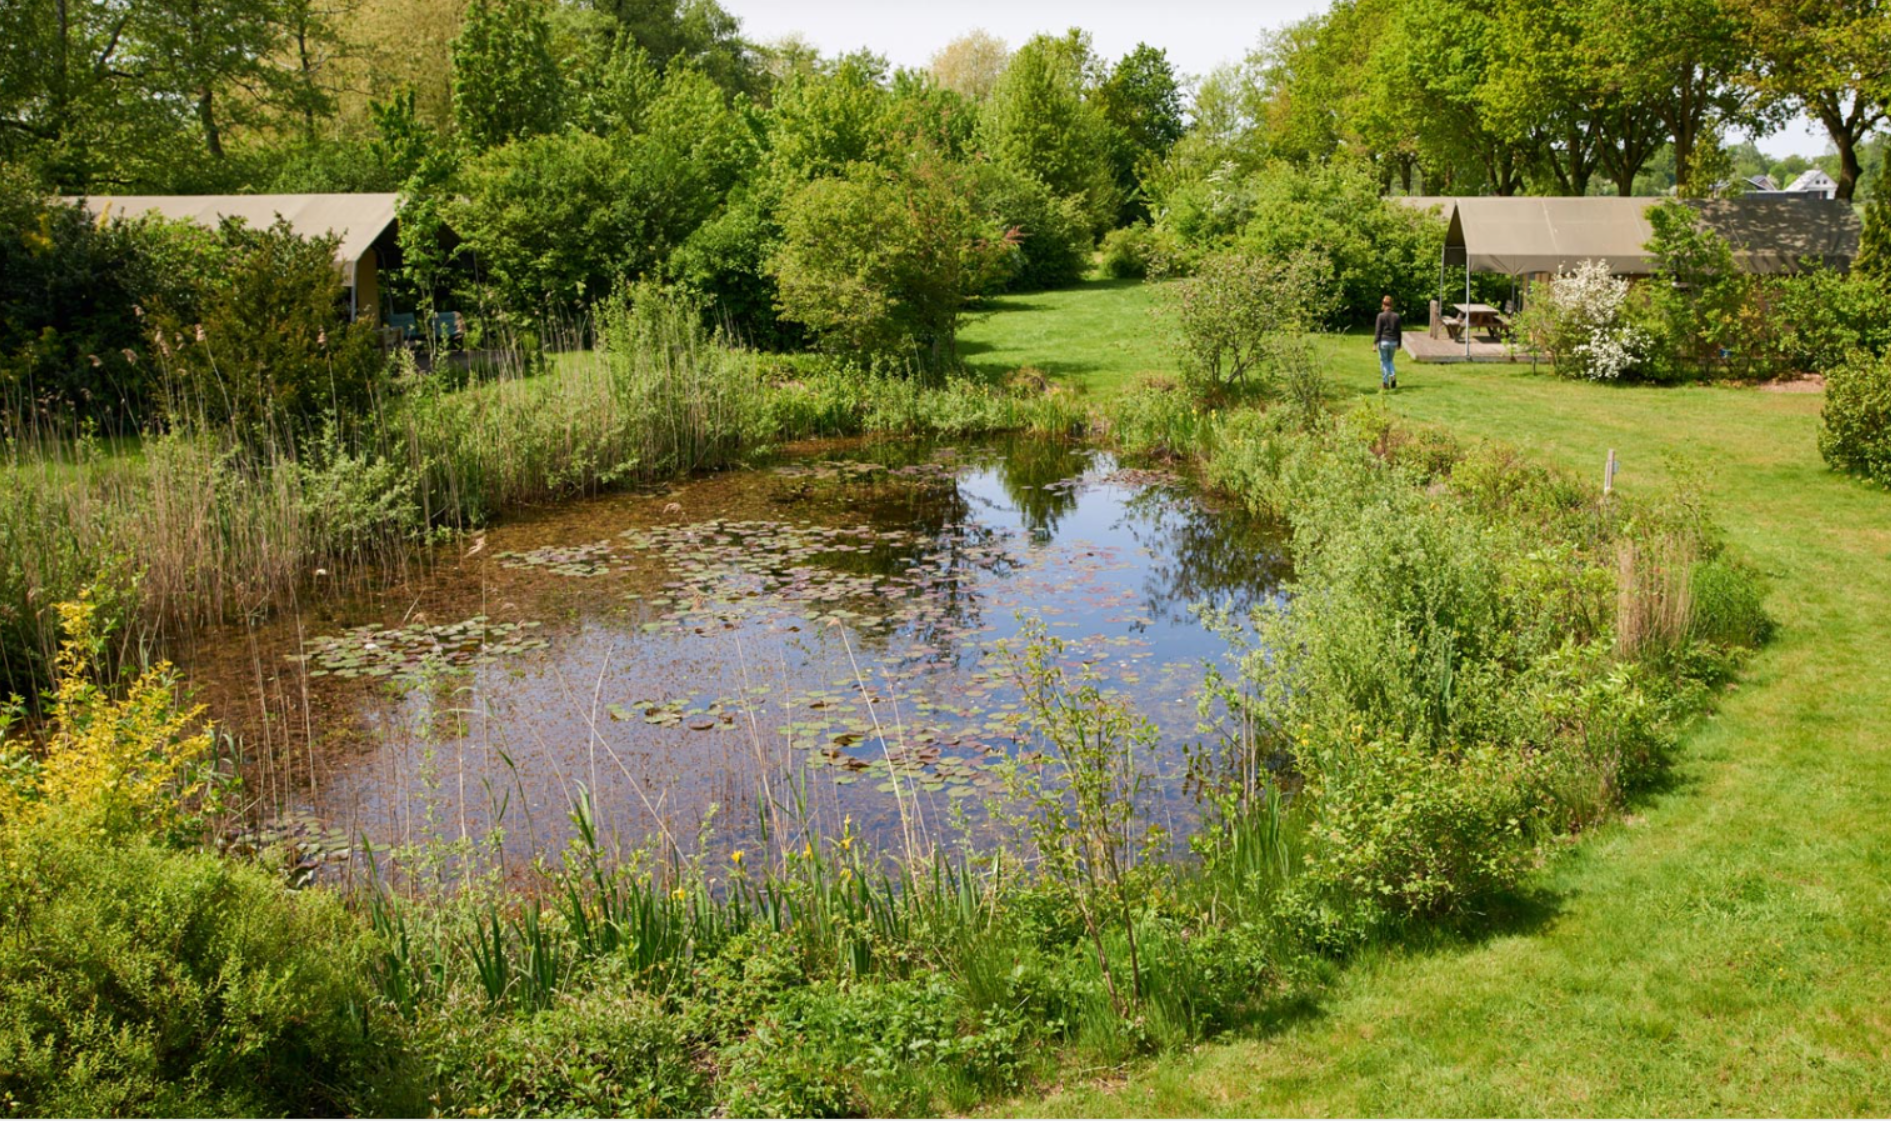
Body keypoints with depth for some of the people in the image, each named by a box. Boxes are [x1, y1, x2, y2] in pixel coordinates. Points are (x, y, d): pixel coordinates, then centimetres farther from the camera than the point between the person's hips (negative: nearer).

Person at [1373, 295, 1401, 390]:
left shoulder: (1381, 316, -8)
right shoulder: (1396, 316, 3)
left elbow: (1377, 330, -11)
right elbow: (1399, 331, 7)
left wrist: (1375, 343, -9)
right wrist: (1399, 344, 15)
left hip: (1383, 341, -4)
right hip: (1393, 342, 4)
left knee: (1384, 362, 6)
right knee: (1389, 361, 20)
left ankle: (1385, 383, 8)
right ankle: (1393, 376, -2)